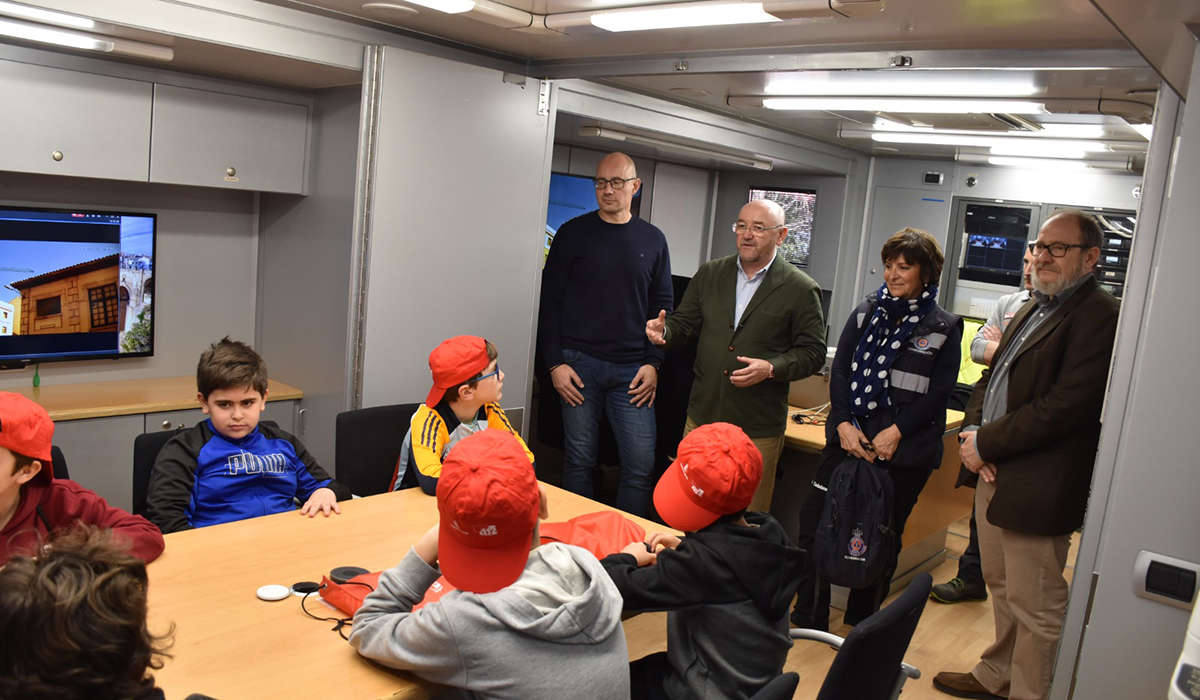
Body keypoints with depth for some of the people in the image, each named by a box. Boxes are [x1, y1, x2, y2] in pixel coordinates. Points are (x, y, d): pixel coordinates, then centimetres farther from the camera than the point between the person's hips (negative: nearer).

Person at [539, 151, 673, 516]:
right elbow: (550, 302, 3)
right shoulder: (573, 233, 4)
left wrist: (653, 363, -1)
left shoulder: (653, 240, 10)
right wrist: (555, 363, -5)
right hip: (579, 365, -1)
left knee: (641, 465, -1)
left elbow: (663, 305, 10)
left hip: (633, 370, 2)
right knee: (580, 462, 5)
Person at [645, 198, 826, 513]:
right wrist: (664, 331, -12)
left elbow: (813, 352, -3)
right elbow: (684, 322, 11)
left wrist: (771, 368, -19)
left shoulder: (800, 289, -4)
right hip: (701, 417, 4)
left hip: (758, 430, -3)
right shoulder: (709, 274, 9)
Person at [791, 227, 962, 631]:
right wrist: (844, 423, -9)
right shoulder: (865, 314, 9)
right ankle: (808, 619, 12)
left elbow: (938, 393, -4)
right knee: (815, 520, -3)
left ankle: (861, 624, 28)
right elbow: (839, 371, 4)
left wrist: (896, 432, -14)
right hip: (848, 438, 2)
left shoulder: (943, 328, 1)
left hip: (904, 449, -2)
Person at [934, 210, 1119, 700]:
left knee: (1034, 606, 4)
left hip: (1037, 489, -9)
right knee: (1002, 589, 23)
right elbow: (991, 378, 18)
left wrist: (985, 443, -16)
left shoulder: (1098, 316, -15)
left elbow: (1063, 406, -23)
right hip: (995, 475, 10)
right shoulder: (1033, 311, 16)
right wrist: (973, 434, -1)